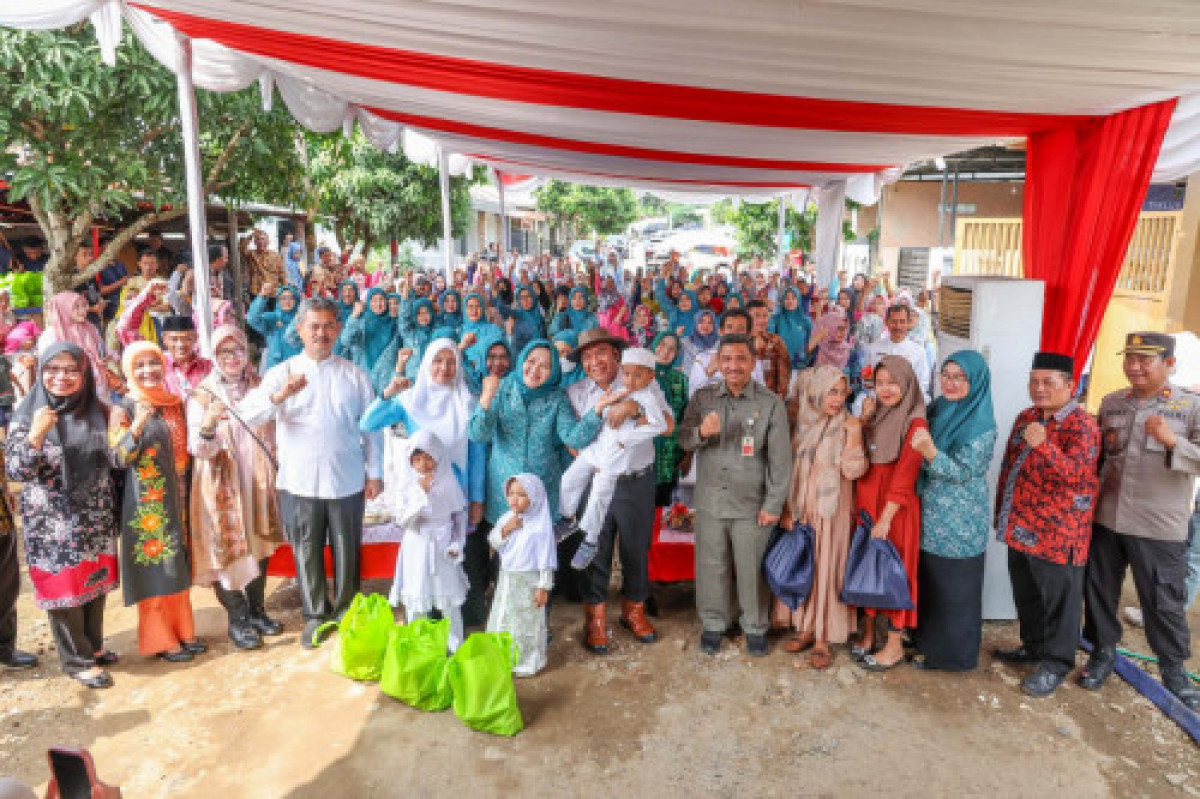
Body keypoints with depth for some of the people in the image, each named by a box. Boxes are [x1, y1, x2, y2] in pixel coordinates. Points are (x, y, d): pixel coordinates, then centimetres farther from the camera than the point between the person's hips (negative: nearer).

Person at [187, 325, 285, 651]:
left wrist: (274, 470, 5)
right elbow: (200, 450, -16)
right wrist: (208, 424, -35)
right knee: (226, 549, 3)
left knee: (258, 545, 13)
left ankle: (256, 609, 29)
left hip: (257, 480, 4)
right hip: (221, 486, -4)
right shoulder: (201, 395, -8)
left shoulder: (259, 387, 3)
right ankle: (237, 618, 18)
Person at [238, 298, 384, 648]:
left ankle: (346, 612, 28)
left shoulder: (354, 375, 6)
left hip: (346, 480, 0)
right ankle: (315, 615, 27)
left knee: (346, 550, 9)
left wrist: (375, 472, 4)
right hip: (299, 481, 0)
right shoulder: (282, 373, 3)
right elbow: (247, 416, -9)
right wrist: (278, 396, -29)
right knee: (307, 551, 10)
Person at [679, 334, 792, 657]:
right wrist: (701, 432, -22)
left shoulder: (771, 403, -5)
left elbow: (780, 458, -5)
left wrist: (773, 505, -7)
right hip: (710, 500, 2)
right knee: (711, 566, 13)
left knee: (752, 569, 10)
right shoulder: (703, 398, 2)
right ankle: (714, 623, 33)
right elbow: (684, 440, 0)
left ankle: (755, 626, 31)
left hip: (751, 505, -2)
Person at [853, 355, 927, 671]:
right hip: (865, 502, 6)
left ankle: (895, 645, 17)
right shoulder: (876, 416, 8)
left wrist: (885, 519, -20)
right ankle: (869, 631, 27)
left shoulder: (915, 423, -12)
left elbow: (905, 475, -17)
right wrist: (863, 421, -5)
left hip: (895, 508, -6)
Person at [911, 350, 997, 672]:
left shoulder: (981, 424, -16)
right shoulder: (937, 409, 6)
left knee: (954, 584, 6)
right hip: (931, 512, 7)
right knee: (929, 579, 17)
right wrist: (924, 450, -3)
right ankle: (928, 637, 33)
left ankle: (953, 651, 22)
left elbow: (963, 471, -21)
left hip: (960, 519, -7)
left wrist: (930, 452, -36)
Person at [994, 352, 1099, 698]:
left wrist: (1042, 445, -41)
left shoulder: (1082, 426, -13)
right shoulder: (1026, 417, 10)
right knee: (1025, 592, 19)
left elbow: (1073, 473, -25)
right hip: (1020, 527, 7)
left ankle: (1056, 663, 20)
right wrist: (1002, 513, 17)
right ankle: (1033, 646, 37)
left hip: (1056, 533, -7)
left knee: (1058, 596, 6)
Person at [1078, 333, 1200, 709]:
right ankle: (1104, 652, 34)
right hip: (1105, 519, 4)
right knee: (1099, 590, 14)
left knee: (1165, 601, 9)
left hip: (1160, 527, -4)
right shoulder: (1111, 403, 6)